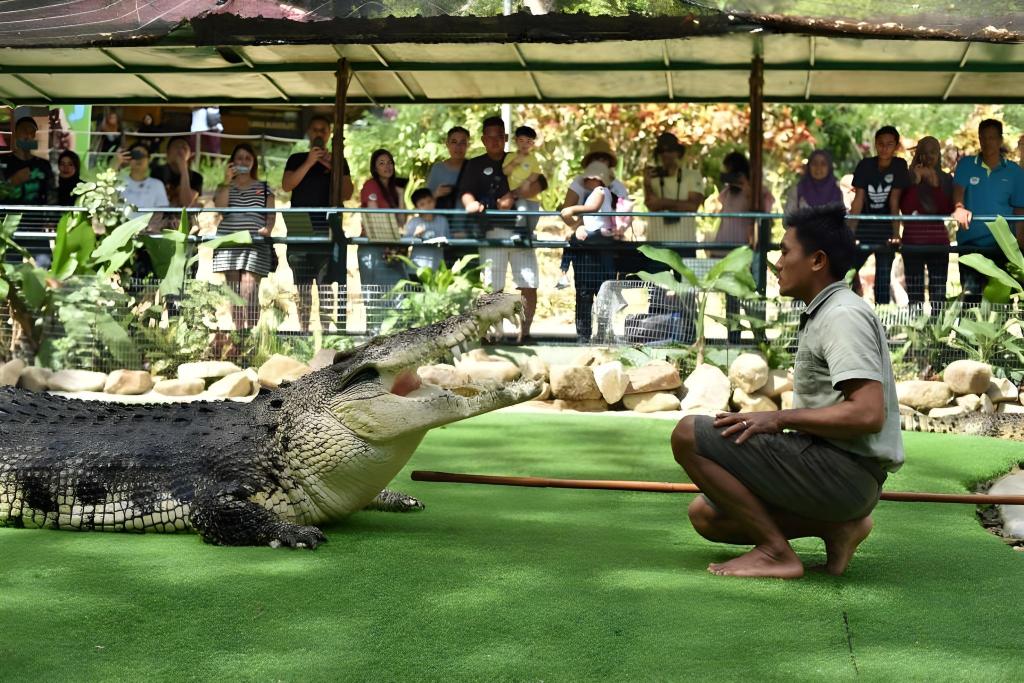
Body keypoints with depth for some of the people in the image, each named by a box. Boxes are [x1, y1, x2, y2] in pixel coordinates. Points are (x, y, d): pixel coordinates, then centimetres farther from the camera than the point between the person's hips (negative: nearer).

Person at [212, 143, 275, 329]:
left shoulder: (264, 188, 17)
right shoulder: (224, 187, 18)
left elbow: (271, 214, 9)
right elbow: (219, 207, -1)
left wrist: (267, 228, -11)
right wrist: (227, 182, -4)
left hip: (255, 244, -2)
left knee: (248, 291, -17)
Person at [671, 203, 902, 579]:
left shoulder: (844, 315, -14)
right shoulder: (822, 314, 19)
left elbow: (868, 415, -25)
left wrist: (780, 418, -19)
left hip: (845, 471, -11)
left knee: (688, 434, -16)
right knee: (705, 514, 13)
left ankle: (776, 552, -13)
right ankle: (836, 525, 5)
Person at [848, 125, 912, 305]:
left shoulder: (899, 166, -6)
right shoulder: (865, 165, -3)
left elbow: (894, 200, -12)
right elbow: (858, 200, -6)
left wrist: (896, 233, -20)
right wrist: (850, 232, -14)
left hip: (886, 230, -2)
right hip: (864, 228, 2)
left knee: (883, 278, -5)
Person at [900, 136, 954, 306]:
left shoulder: (946, 179, 9)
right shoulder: (908, 177, 3)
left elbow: (948, 211, -1)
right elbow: (906, 209, -8)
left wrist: (936, 186, -10)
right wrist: (916, 182, -12)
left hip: (939, 240, 1)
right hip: (913, 240, -1)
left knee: (938, 294, -3)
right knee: (914, 294, -3)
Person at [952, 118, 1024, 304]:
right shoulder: (966, 164, 7)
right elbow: (958, 189, -9)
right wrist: (959, 207, -30)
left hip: (1002, 245, 0)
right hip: (969, 242, 0)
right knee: (970, 294, -3)